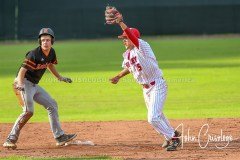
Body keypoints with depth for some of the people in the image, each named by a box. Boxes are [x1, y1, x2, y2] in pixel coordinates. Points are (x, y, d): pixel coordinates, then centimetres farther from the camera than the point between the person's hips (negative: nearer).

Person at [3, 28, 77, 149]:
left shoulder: (51, 53, 4)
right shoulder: (34, 55, -21)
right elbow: (22, 70, -27)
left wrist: (60, 78, 28)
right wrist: (20, 85, -42)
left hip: (34, 85, 9)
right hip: (24, 83, -9)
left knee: (52, 105, 12)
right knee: (28, 111, -23)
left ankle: (59, 137, 20)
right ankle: (11, 140, -21)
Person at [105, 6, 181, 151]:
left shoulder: (142, 47, -19)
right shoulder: (127, 55, 5)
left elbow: (132, 36, -37)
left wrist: (120, 22, -44)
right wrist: (118, 77, 17)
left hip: (157, 86, -9)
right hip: (146, 89, 9)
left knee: (153, 118, -16)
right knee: (156, 115, 23)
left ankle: (174, 138, -2)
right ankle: (172, 134, 44)